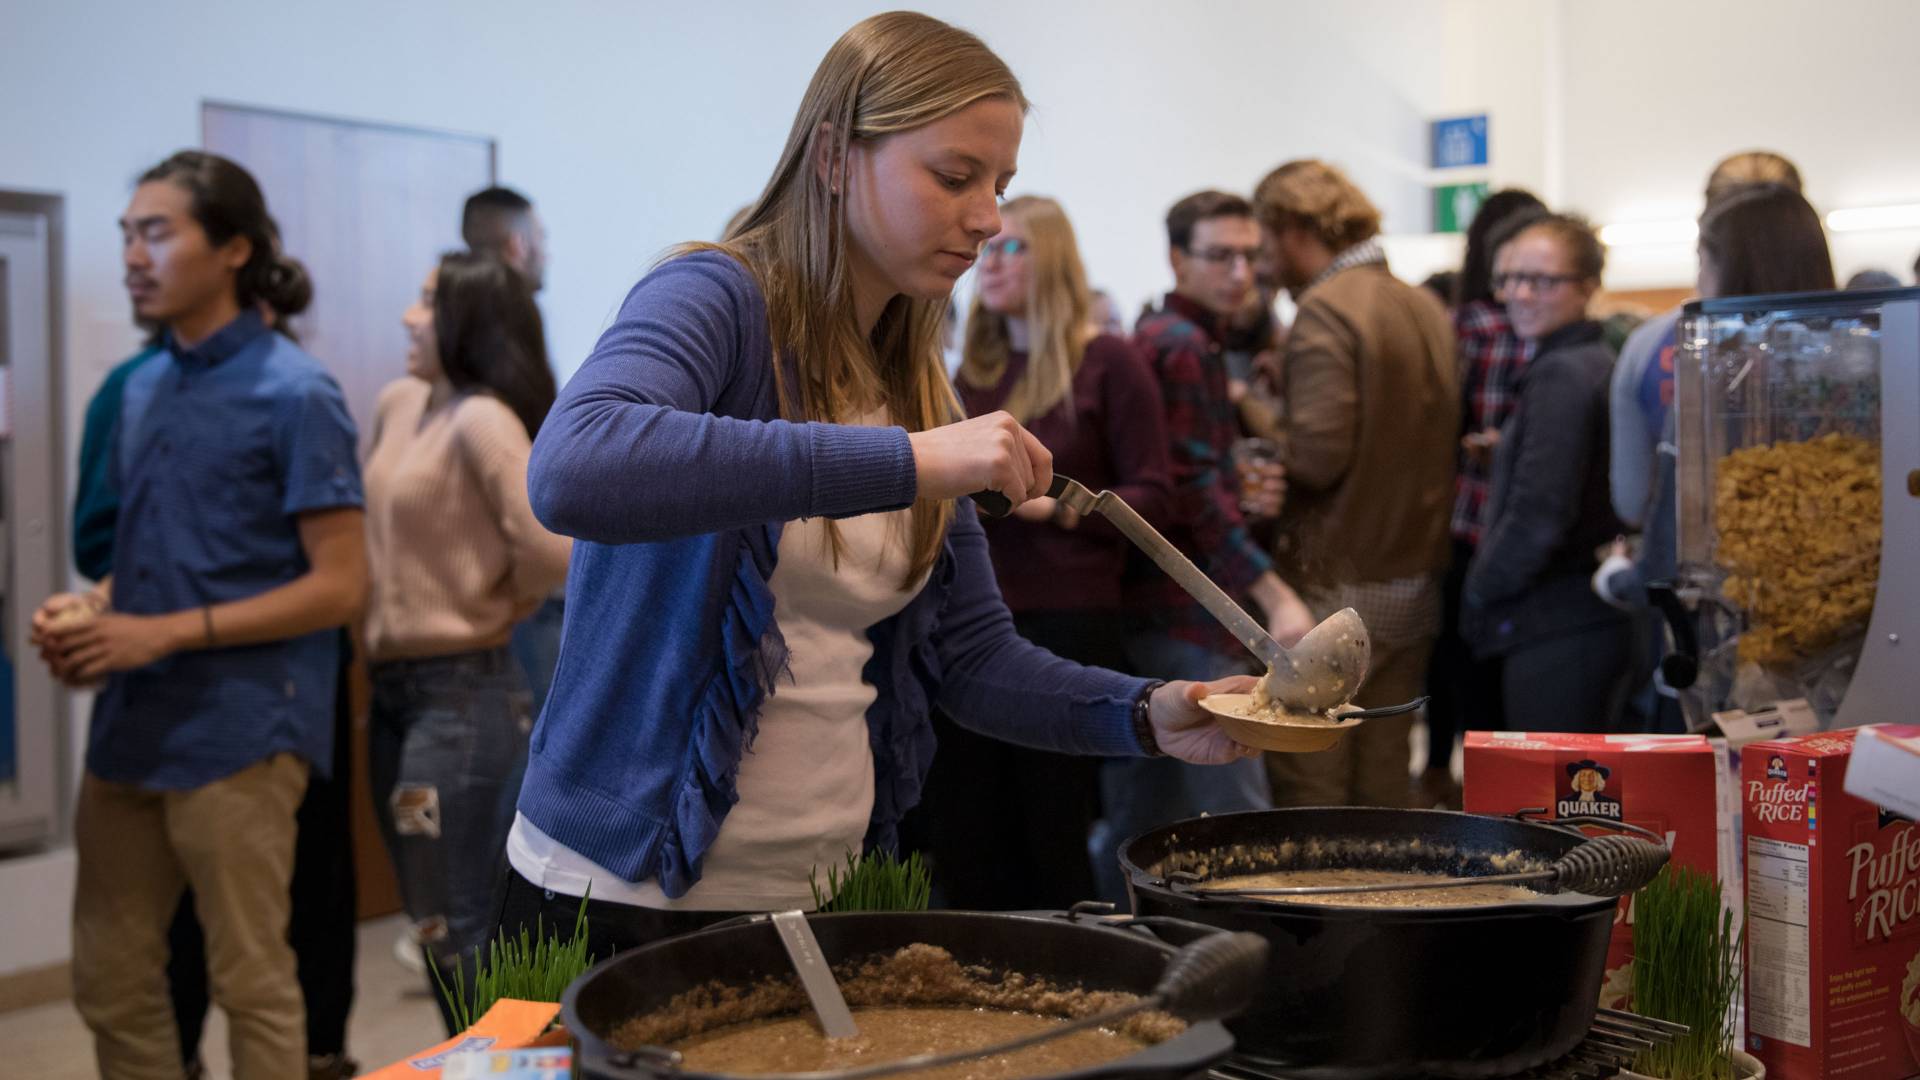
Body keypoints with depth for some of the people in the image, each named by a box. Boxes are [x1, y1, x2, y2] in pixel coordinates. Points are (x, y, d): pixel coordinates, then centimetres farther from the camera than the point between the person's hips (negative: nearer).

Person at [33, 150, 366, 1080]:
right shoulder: (143, 388, 12)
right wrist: (94, 609, 0)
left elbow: (339, 585, -12)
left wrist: (167, 632, -17)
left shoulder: (293, 394, -9)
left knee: (250, 982, 4)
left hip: (239, 734, -7)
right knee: (109, 981, 14)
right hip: (131, 725, 7)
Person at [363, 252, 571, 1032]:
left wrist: (495, 601, -5)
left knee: (453, 932, -3)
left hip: (463, 696, -8)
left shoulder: (482, 422, -15)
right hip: (394, 689, 8)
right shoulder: (397, 404, 9)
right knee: (434, 921, 16)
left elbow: (554, 553, -23)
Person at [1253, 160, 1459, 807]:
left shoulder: (1325, 310, -13)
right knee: (1383, 791, 14)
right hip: (1417, 579, 8)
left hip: (1339, 585, -8)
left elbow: (1317, 456, -20)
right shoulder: (1426, 307, 11)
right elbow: (1445, 434, 15)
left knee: (1307, 796, -1)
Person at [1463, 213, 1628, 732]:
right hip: (1593, 616, 10)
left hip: (1554, 628, -10)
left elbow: (1538, 515, -19)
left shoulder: (1561, 374, -15)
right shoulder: (1598, 362, 15)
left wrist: (1480, 590, -6)